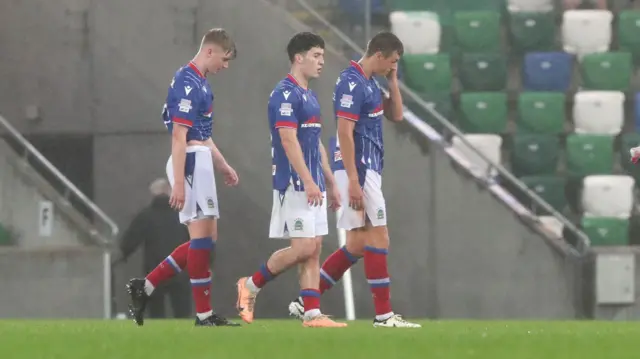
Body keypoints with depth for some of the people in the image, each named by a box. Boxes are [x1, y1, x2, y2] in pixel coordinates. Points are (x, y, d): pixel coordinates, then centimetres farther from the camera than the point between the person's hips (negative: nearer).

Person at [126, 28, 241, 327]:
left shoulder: (200, 83, 17)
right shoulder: (187, 84, -15)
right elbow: (179, 136, -20)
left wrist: (223, 166, 26)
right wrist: (178, 183, -24)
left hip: (200, 164, 10)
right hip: (190, 164, -10)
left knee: (205, 239, 10)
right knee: (202, 235, -7)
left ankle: (145, 287, 10)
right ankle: (204, 314, -4)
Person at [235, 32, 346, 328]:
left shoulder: (309, 97, 17)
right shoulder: (285, 94, -12)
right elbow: (288, 140, -20)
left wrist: (330, 183, 22)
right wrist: (308, 181, -24)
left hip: (312, 186, 9)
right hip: (294, 185, -9)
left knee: (313, 249, 3)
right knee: (304, 248, -11)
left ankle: (312, 313, 1)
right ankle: (251, 285, 5)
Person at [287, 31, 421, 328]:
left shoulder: (367, 82, 15)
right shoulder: (352, 84, -15)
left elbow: (396, 115, 21)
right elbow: (345, 134, -20)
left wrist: (392, 81, 9)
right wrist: (353, 182, -24)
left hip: (368, 171, 10)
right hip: (358, 171, -10)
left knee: (357, 245, 9)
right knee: (378, 239, -7)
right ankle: (383, 314, -4)